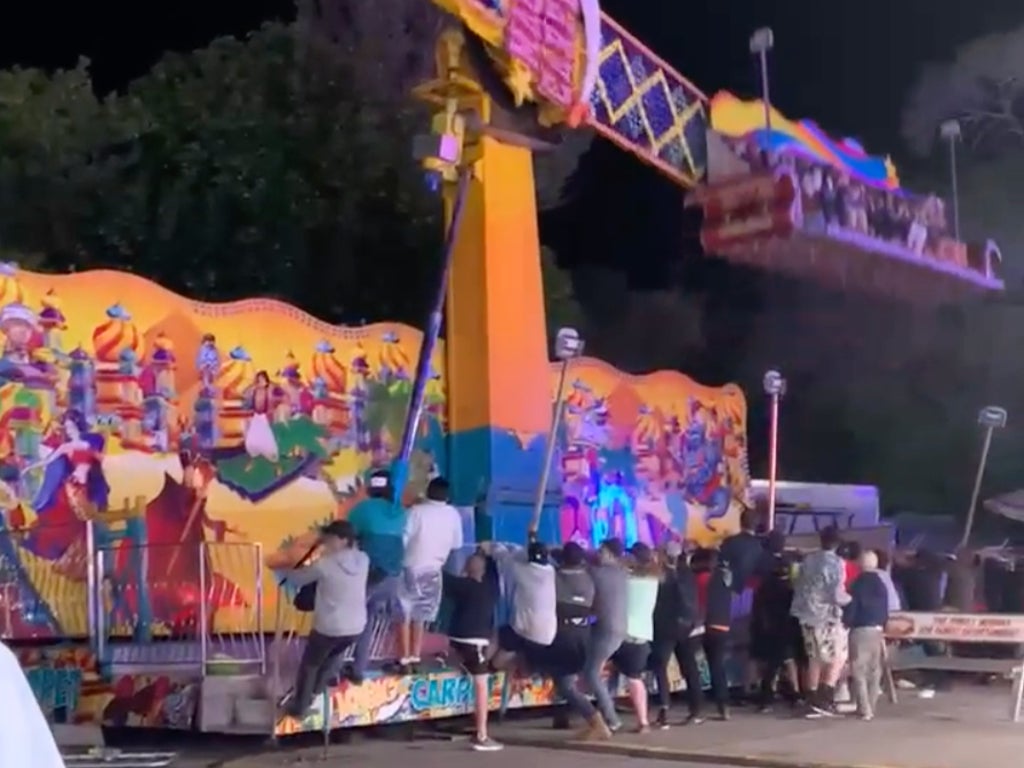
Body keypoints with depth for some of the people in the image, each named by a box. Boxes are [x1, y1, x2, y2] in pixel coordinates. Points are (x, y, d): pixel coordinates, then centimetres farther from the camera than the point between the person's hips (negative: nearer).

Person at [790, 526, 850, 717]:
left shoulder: (808, 560, 6)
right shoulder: (836, 562, -12)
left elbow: (797, 587, 10)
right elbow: (837, 595, -17)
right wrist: (850, 599, 1)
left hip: (807, 615, 6)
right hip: (827, 616, -6)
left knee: (814, 658, 14)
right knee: (838, 656, 6)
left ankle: (812, 702, 13)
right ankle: (824, 699, -3)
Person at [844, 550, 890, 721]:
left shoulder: (856, 585, -11)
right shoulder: (881, 585, 7)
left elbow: (850, 610, -10)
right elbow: (885, 611, 12)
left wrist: (846, 623, 5)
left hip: (860, 630, -6)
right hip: (877, 630, 6)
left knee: (859, 671, -2)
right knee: (874, 671, 12)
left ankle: (865, 710, -7)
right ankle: (871, 708, 14)